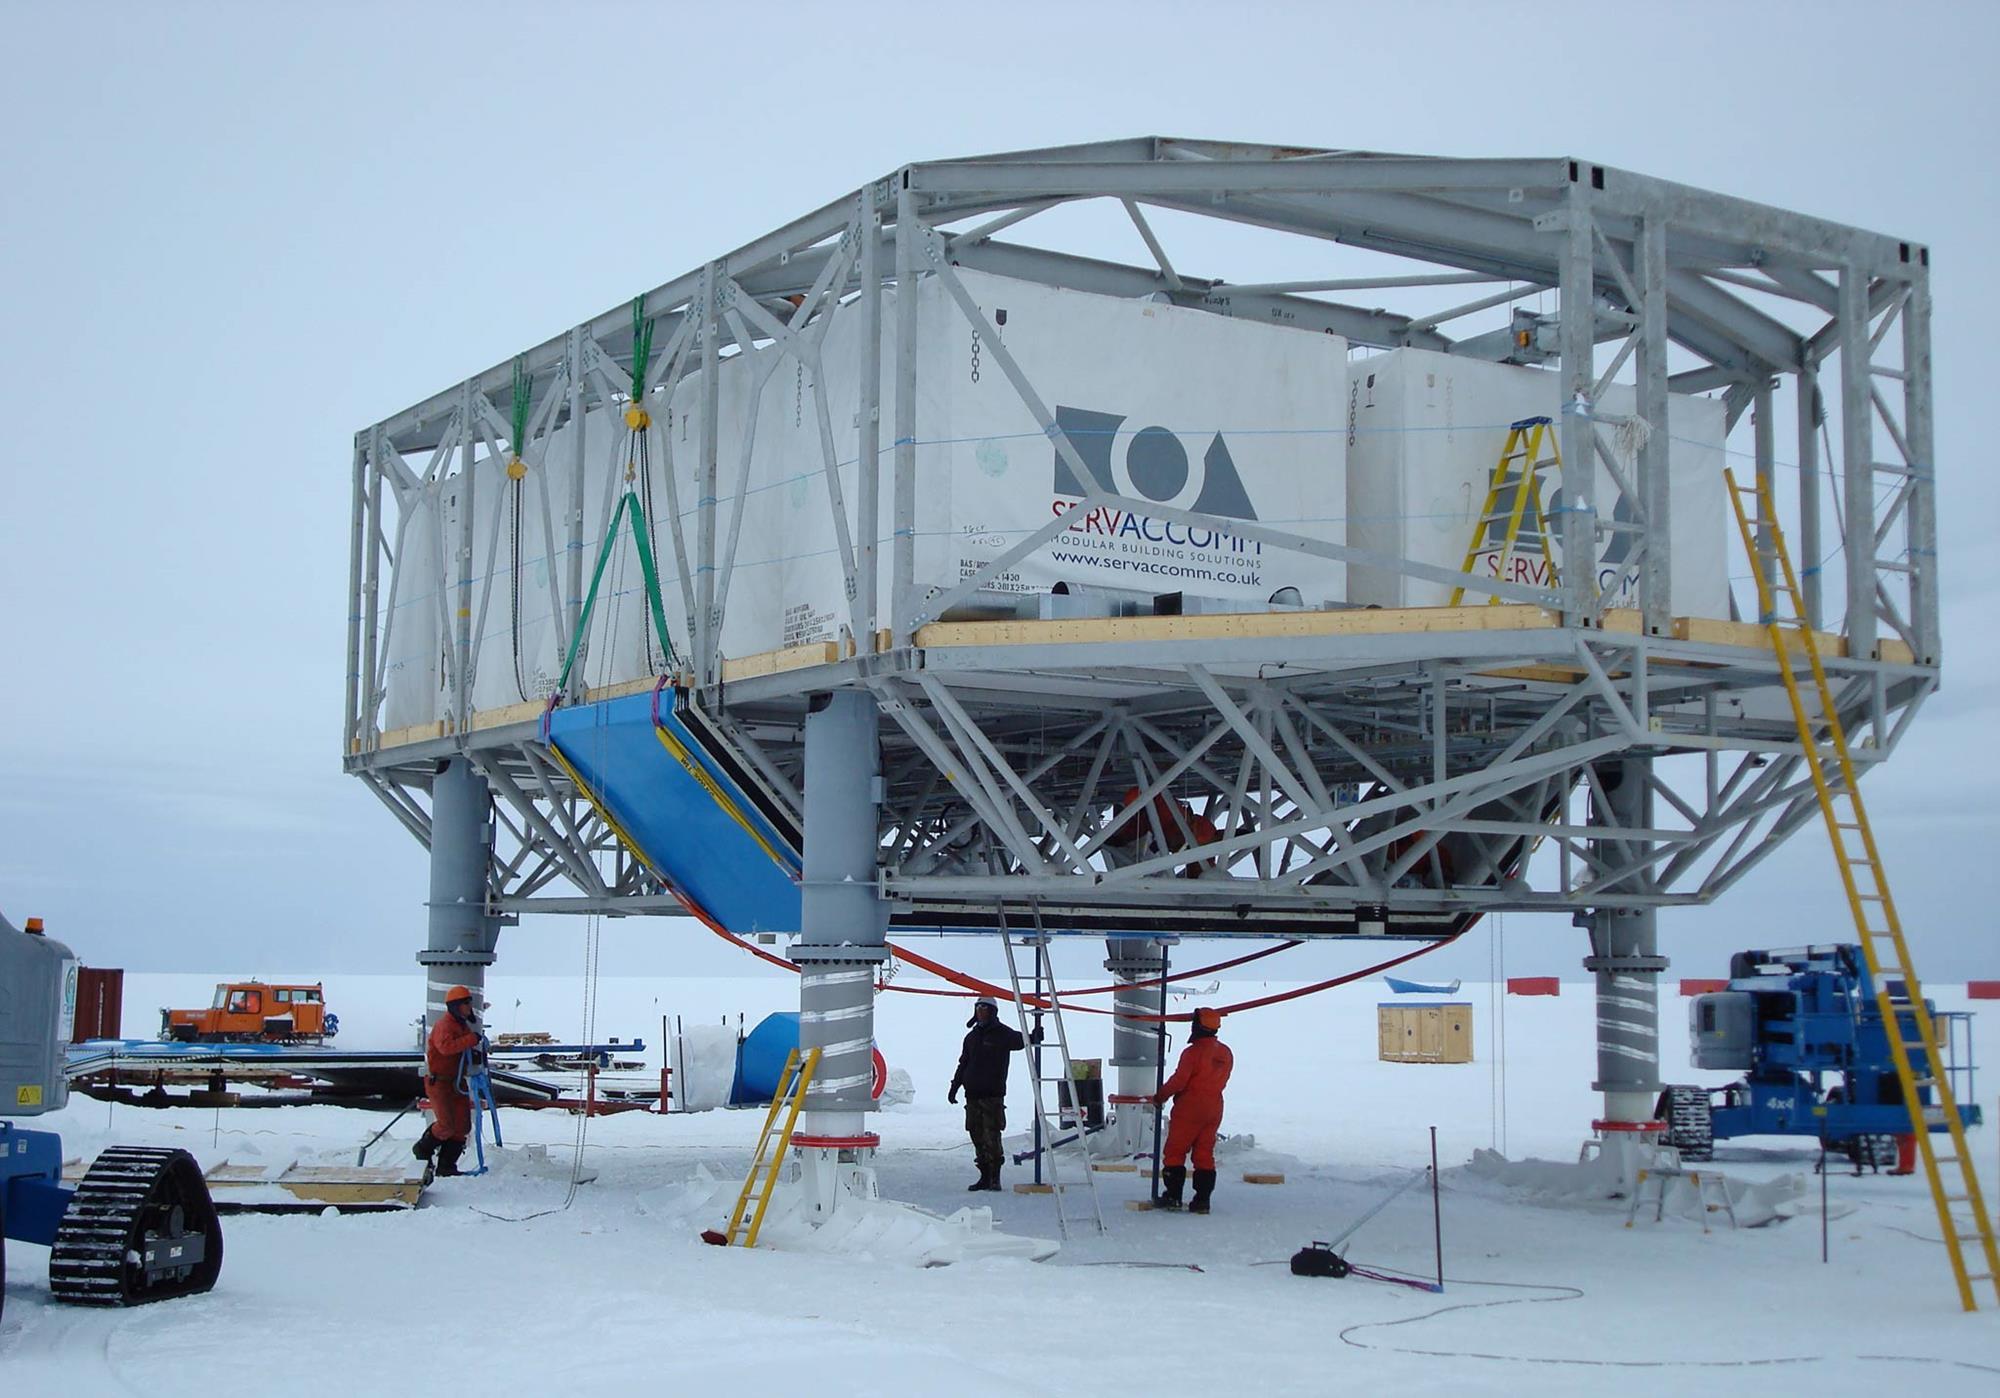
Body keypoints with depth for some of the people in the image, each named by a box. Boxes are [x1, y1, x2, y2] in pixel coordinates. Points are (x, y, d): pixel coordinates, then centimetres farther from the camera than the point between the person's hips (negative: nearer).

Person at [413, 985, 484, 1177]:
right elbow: (446, 1046, -36)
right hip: (438, 1081, -9)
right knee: (446, 1124, -13)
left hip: (456, 1081, 9)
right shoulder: (444, 1025, -16)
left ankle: (447, 1165, 11)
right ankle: (423, 1149, 12)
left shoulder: (463, 1025, 13)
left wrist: (475, 1053, 6)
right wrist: (472, 1039, -35)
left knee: (462, 1126, 4)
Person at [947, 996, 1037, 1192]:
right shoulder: (972, 1036, 18)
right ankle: (985, 1177, 12)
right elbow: (963, 1064, 24)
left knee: (991, 1136, -11)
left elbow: (1020, 1041, -16)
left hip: (993, 1094, -6)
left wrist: (1033, 1037, -37)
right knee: (977, 1136, 6)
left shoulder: (1002, 1034, -1)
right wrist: (955, 1086, 21)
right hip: (973, 1093, 6)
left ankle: (995, 1178, -8)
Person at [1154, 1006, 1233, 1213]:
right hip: (1214, 1109, 6)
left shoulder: (1193, 1052, -16)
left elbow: (1179, 1080, -16)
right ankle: (1202, 1200, 6)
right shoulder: (1226, 1053, 6)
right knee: (1205, 1154, 9)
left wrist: (1160, 1097, -3)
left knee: (1175, 1151, 3)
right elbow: (1221, 1081, 12)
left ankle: (1172, 1196, 1)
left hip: (1190, 1108, -6)